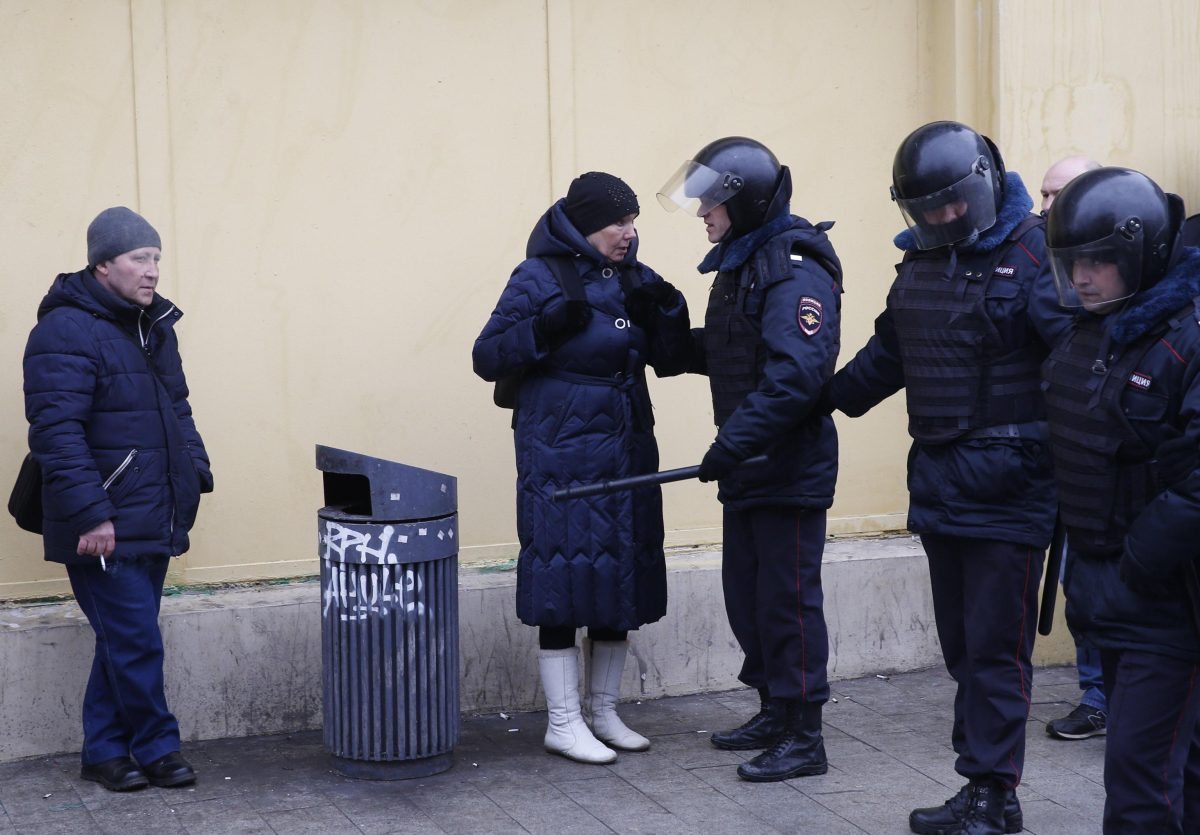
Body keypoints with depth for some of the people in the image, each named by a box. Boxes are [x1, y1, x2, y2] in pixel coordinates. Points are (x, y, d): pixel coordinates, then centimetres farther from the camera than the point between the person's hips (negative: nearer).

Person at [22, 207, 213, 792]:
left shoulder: (154, 325, 14)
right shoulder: (66, 331, -14)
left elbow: (177, 410, 26)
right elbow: (57, 432, -20)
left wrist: (195, 472, 15)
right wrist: (90, 514, -23)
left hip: (153, 523, 8)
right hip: (103, 528, -8)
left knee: (125, 640, 13)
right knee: (135, 643, -4)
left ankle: (105, 753, 23)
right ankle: (157, 749, 11)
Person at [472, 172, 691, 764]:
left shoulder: (636, 280, 10)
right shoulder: (539, 278, -7)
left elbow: (670, 361, 10)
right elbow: (487, 357, -9)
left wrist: (666, 311, -7)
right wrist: (546, 330, -22)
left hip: (626, 450, 7)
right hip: (561, 454, -6)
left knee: (621, 578, 11)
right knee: (565, 580, -4)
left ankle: (603, 711, 25)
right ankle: (563, 723, 8)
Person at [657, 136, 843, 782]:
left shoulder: (795, 269, -18)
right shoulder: (739, 264, 14)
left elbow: (795, 374, -29)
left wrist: (732, 443, -30)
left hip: (791, 466, -9)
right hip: (747, 465, 10)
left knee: (788, 597, -3)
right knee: (746, 590, 16)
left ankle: (804, 738, 7)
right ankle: (774, 712, 30)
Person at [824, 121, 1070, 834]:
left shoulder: (1032, 253, -12)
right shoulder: (921, 260, 12)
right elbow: (890, 351, 26)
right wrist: (830, 395, 25)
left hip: (1007, 487, -8)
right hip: (940, 481, 8)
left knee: (995, 649, -2)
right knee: (962, 645, 13)